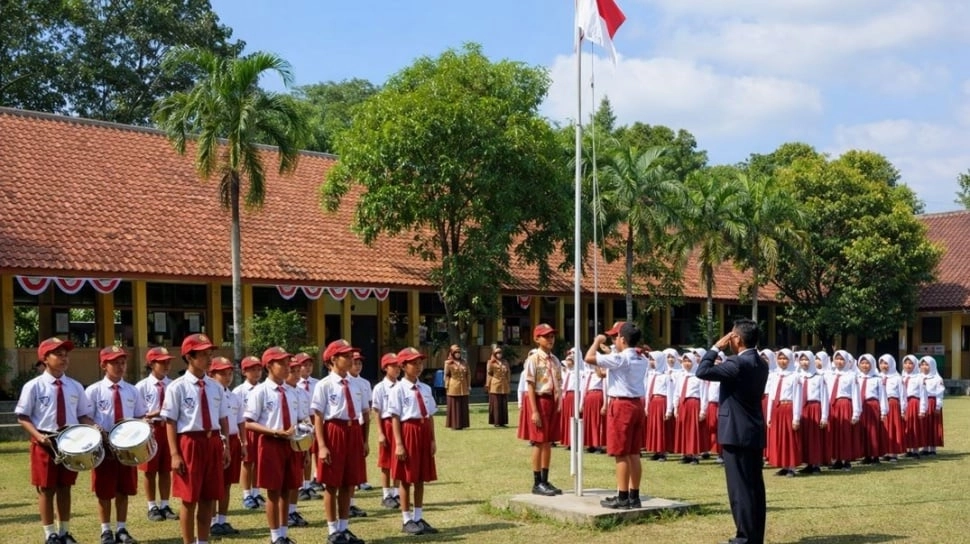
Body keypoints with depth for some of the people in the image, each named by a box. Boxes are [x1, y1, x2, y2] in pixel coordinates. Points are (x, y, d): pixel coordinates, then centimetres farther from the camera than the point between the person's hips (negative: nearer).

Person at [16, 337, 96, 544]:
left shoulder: (75, 387, 5)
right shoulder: (34, 386, -6)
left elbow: (83, 415, 9)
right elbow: (23, 417, -5)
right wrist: (38, 436, -18)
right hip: (45, 442, -3)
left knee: (65, 487, 12)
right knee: (46, 489, 4)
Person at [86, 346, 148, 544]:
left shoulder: (132, 391, 7)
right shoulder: (94, 391, -3)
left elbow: (140, 417, 12)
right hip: (103, 445, -3)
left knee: (124, 490, 8)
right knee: (104, 491, 4)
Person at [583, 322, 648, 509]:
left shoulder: (619, 358, -14)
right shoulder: (641, 360, 11)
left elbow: (589, 358, -15)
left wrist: (597, 341, 1)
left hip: (622, 405, -8)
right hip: (637, 404, 8)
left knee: (621, 454, -4)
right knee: (634, 453, 10)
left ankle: (622, 498, -2)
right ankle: (634, 496, 13)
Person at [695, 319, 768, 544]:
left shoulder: (737, 363, -17)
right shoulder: (760, 364, 11)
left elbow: (702, 371, -18)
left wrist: (716, 347, -7)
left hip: (736, 432, -9)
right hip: (754, 432, 9)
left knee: (740, 487, -4)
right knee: (755, 486, 11)